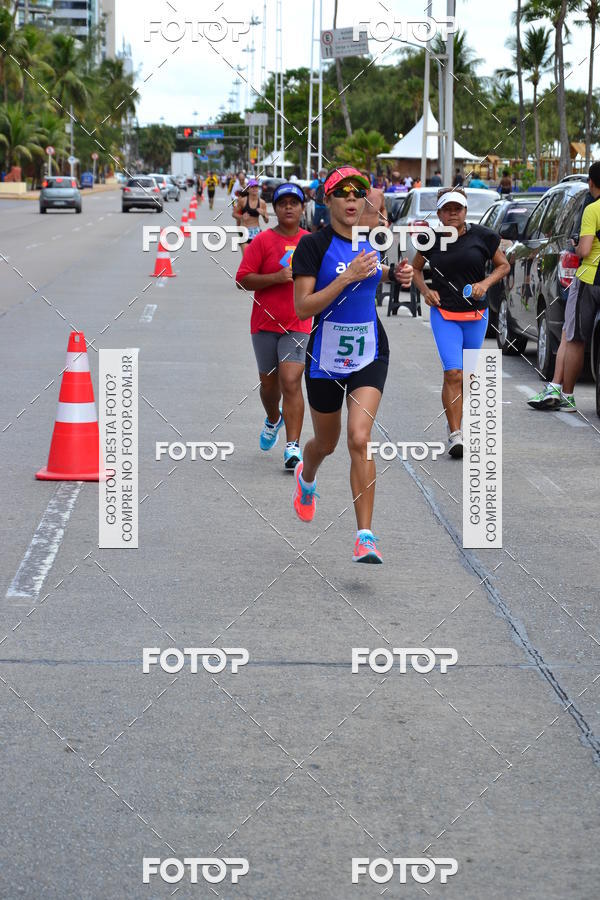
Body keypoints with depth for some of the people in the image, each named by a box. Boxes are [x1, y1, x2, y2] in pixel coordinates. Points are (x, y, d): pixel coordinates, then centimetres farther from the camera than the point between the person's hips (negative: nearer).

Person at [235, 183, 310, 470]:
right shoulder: (263, 240, -3)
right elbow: (243, 279, -8)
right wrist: (276, 277, -19)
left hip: (298, 325, 0)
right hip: (265, 323, 0)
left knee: (291, 381, -15)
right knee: (269, 382, 13)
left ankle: (293, 448, -16)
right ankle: (273, 420, 47)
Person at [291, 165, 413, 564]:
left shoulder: (371, 240, 2)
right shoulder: (313, 245, -12)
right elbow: (302, 307, -19)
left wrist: (393, 274, 5)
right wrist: (347, 277, -26)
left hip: (369, 355, 2)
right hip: (326, 358, -2)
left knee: (360, 440, -16)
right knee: (326, 443, 17)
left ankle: (365, 537, -14)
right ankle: (307, 477, 55)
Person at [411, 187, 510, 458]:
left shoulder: (482, 236, -2)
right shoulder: (431, 241, -1)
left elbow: (503, 265, 9)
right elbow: (416, 268, 16)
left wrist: (485, 283, -8)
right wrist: (425, 290, -2)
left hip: (476, 315, 2)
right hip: (444, 315, -2)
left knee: (468, 376, 11)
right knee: (453, 374, -15)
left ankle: (455, 422, 34)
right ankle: (455, 434, -12)